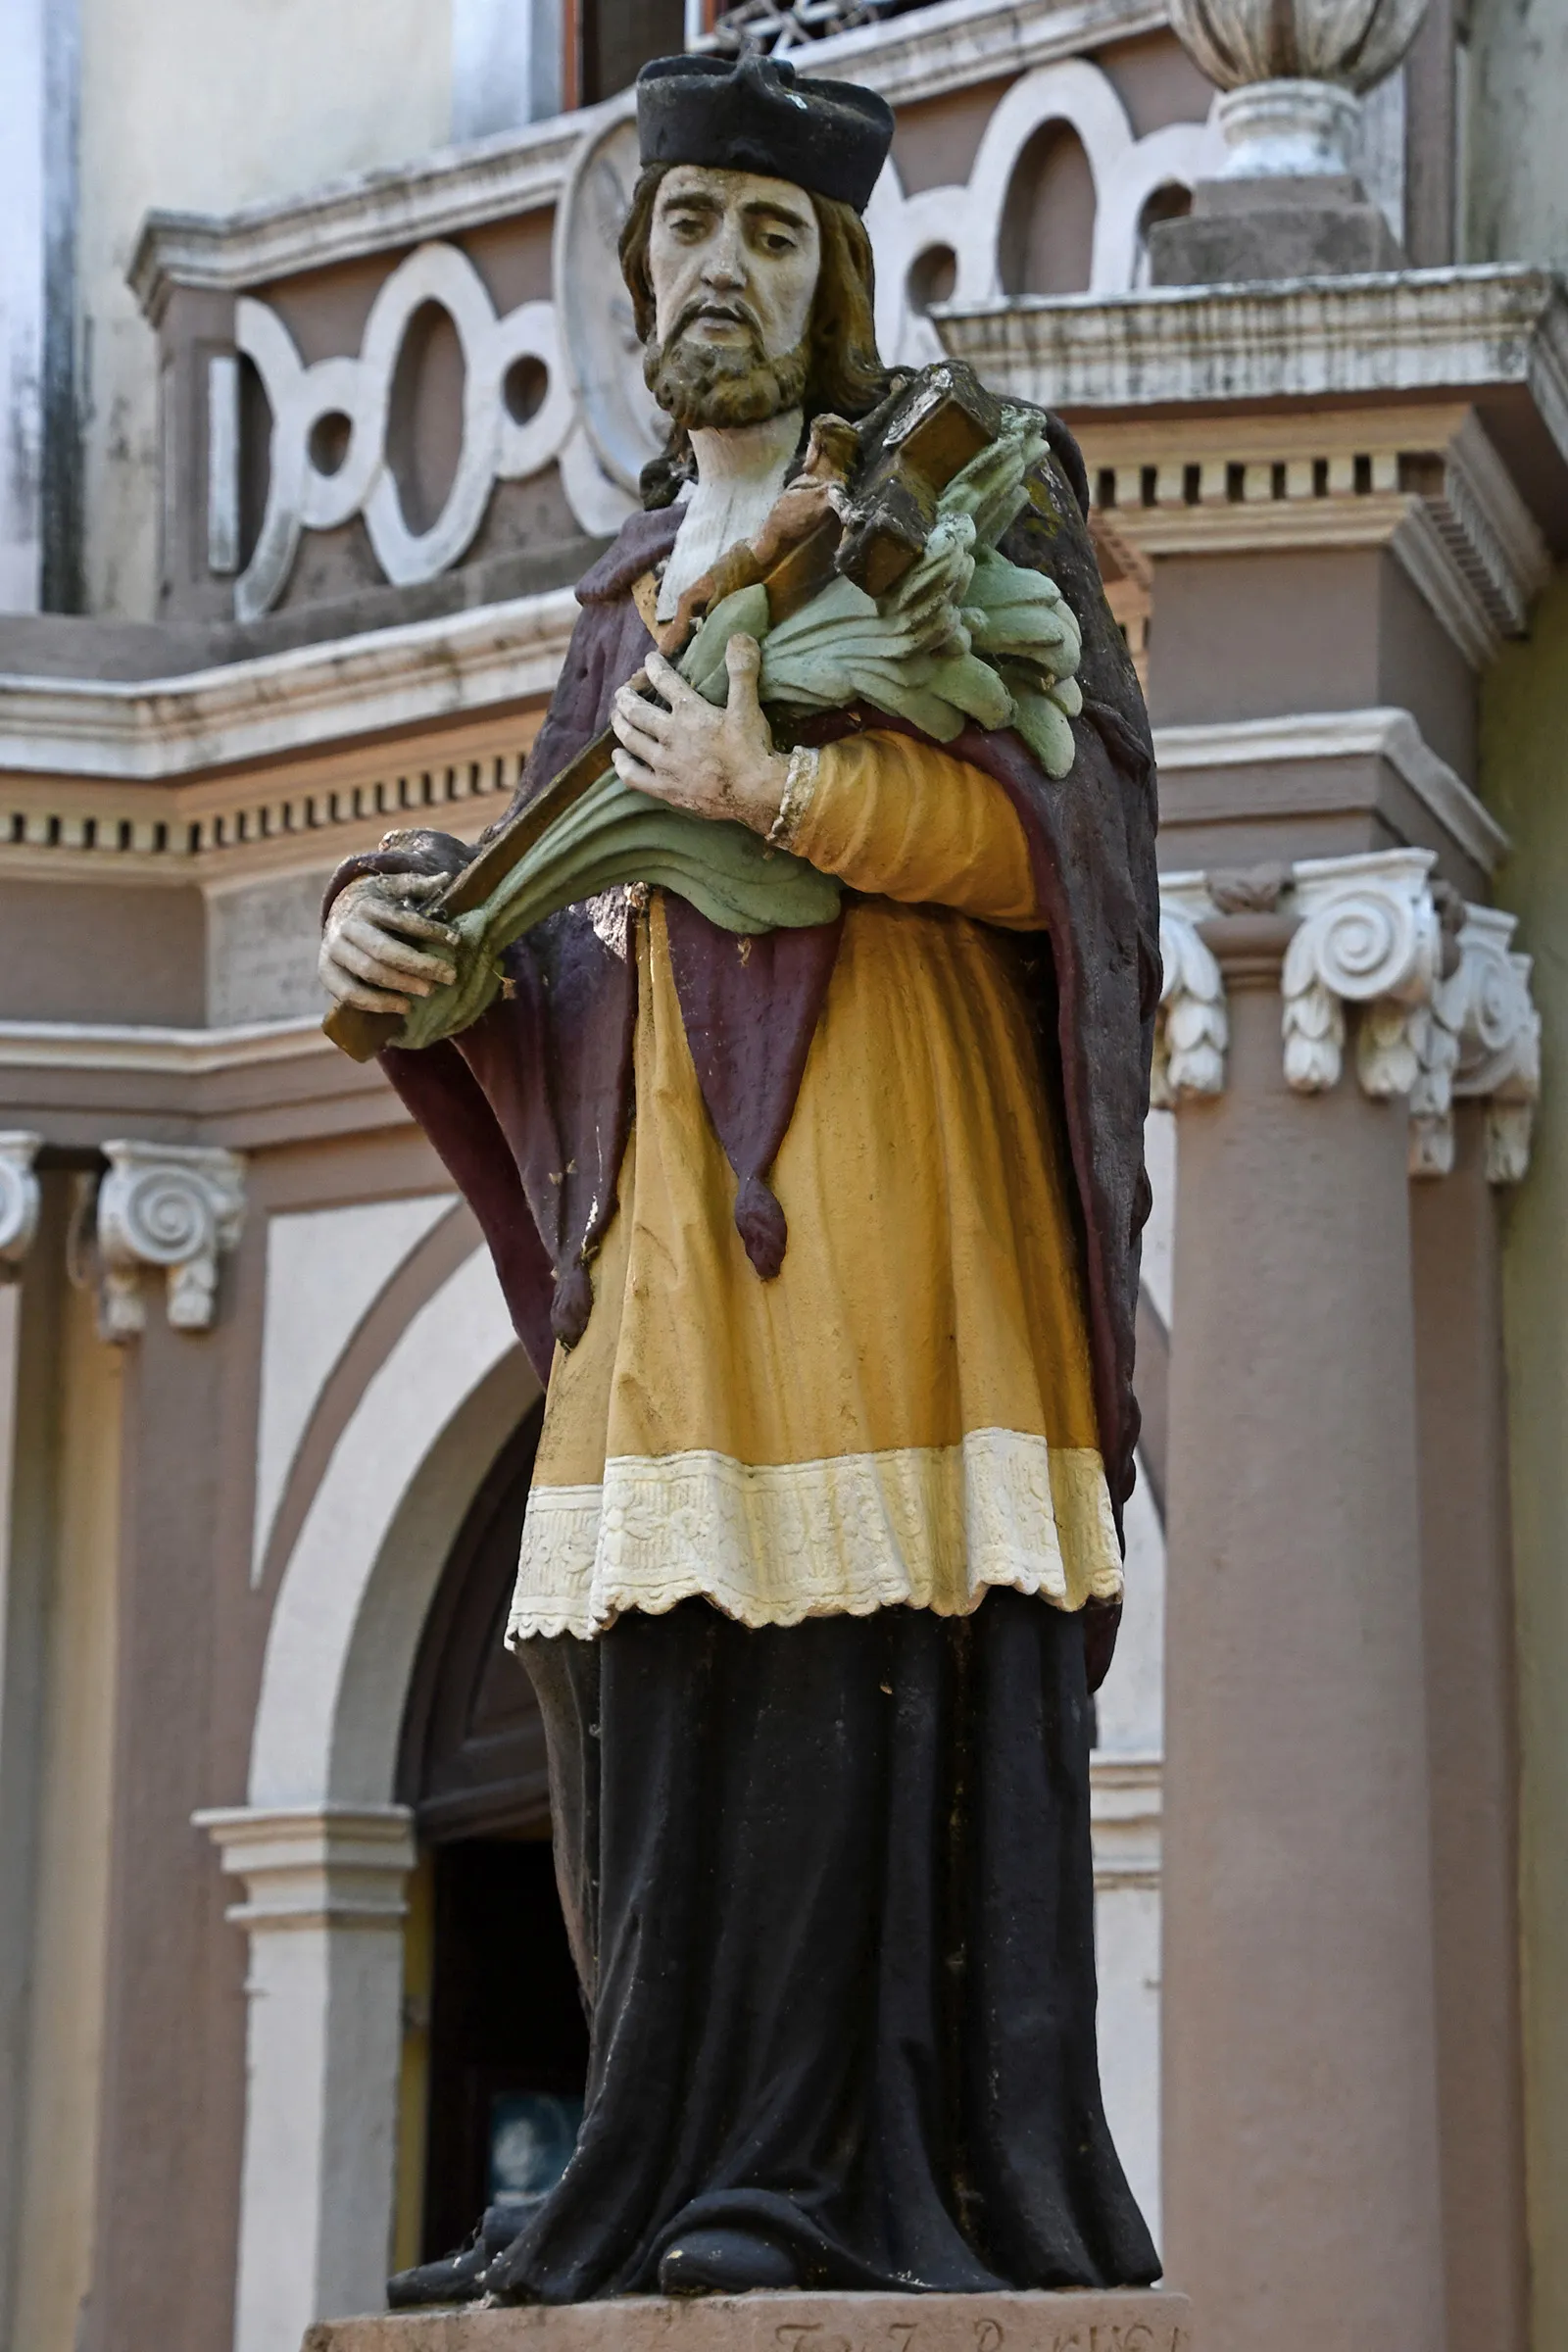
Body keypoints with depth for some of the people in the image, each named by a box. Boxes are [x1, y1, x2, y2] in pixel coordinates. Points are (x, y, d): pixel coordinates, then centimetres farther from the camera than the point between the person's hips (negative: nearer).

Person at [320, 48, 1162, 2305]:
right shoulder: (636, 579, 26)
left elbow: (1056, 825, -6)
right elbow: (549, 906, 21)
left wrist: (778, 788, -16)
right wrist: (392, 919, 1)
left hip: (877, 1131, -6)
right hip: (664, 1156, 6)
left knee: (867, 1651, -13)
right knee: (656, 1677, -3)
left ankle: (845, 2172, -14)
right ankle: (670, 2188, -3)